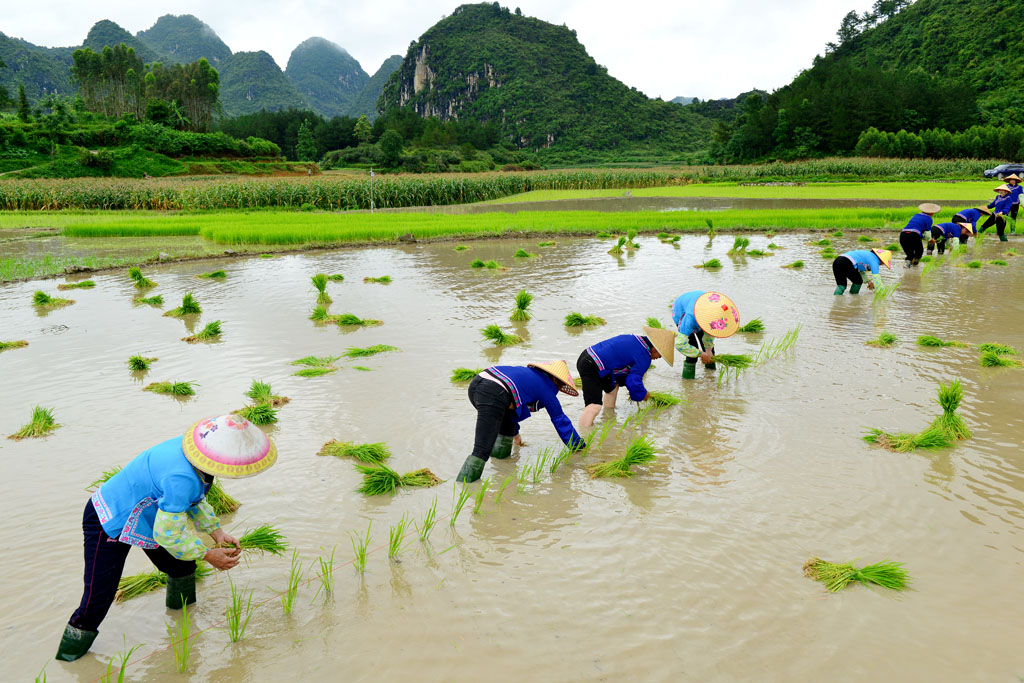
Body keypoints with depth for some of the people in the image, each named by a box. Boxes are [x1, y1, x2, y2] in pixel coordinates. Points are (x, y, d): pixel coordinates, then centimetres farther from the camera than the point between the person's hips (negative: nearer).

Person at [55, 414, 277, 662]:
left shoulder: (197, 450, -16)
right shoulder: (181, 478, -43)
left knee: (182, 566, 18)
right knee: (97, 600, -6)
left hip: (145, 519, 9)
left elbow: (194, 499, 5)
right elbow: (167, 535, -30)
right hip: (109, 524, -9)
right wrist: (208, 555, -18)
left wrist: (217, 533, 1)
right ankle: (69, 658, 18)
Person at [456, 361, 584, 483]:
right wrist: (579, 445, 34)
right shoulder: (547, 388, 14)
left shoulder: (531, 373, 35)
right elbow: (560, 420, 20)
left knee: (508, 426, 32)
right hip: (493, 395, -9)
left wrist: (515, 433, 64)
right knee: (482, 451, -15)